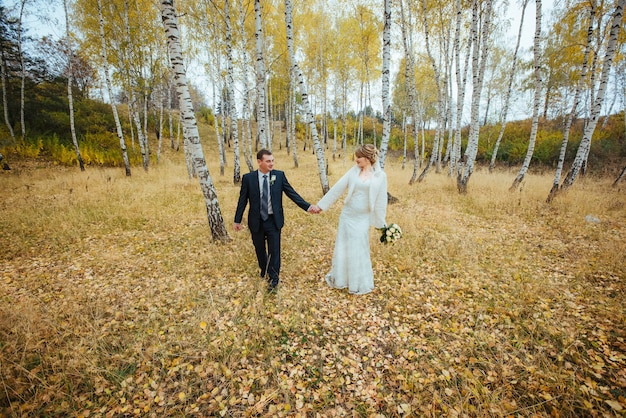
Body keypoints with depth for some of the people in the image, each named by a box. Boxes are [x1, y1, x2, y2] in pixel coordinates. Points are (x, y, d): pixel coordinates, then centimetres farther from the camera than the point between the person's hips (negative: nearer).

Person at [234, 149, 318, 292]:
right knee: (259, 249, 18)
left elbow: (292, 193, -5)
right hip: (256, 221, 1)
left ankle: (273, 278, 24)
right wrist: (237, 220, 4)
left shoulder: (279, 175, -6)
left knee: (274, 250, 4)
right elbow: (242, 200, 0)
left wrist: (308, 206, -15)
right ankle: (264, 269, 45)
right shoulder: (248, 178, -6)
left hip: (274, 220, -1)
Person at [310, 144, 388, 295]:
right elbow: (338, 188, 1)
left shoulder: (380, 176, -7)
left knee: (358, 251, 8)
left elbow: (381, 201, -3)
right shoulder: (354, 170, 0)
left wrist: (381, 223, 0)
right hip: (347, 215, 3)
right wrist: (321, 204, 1)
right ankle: (340, 279, 34)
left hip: (362, 219, -3)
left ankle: (359, 284, 30)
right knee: (343, 248, 13)